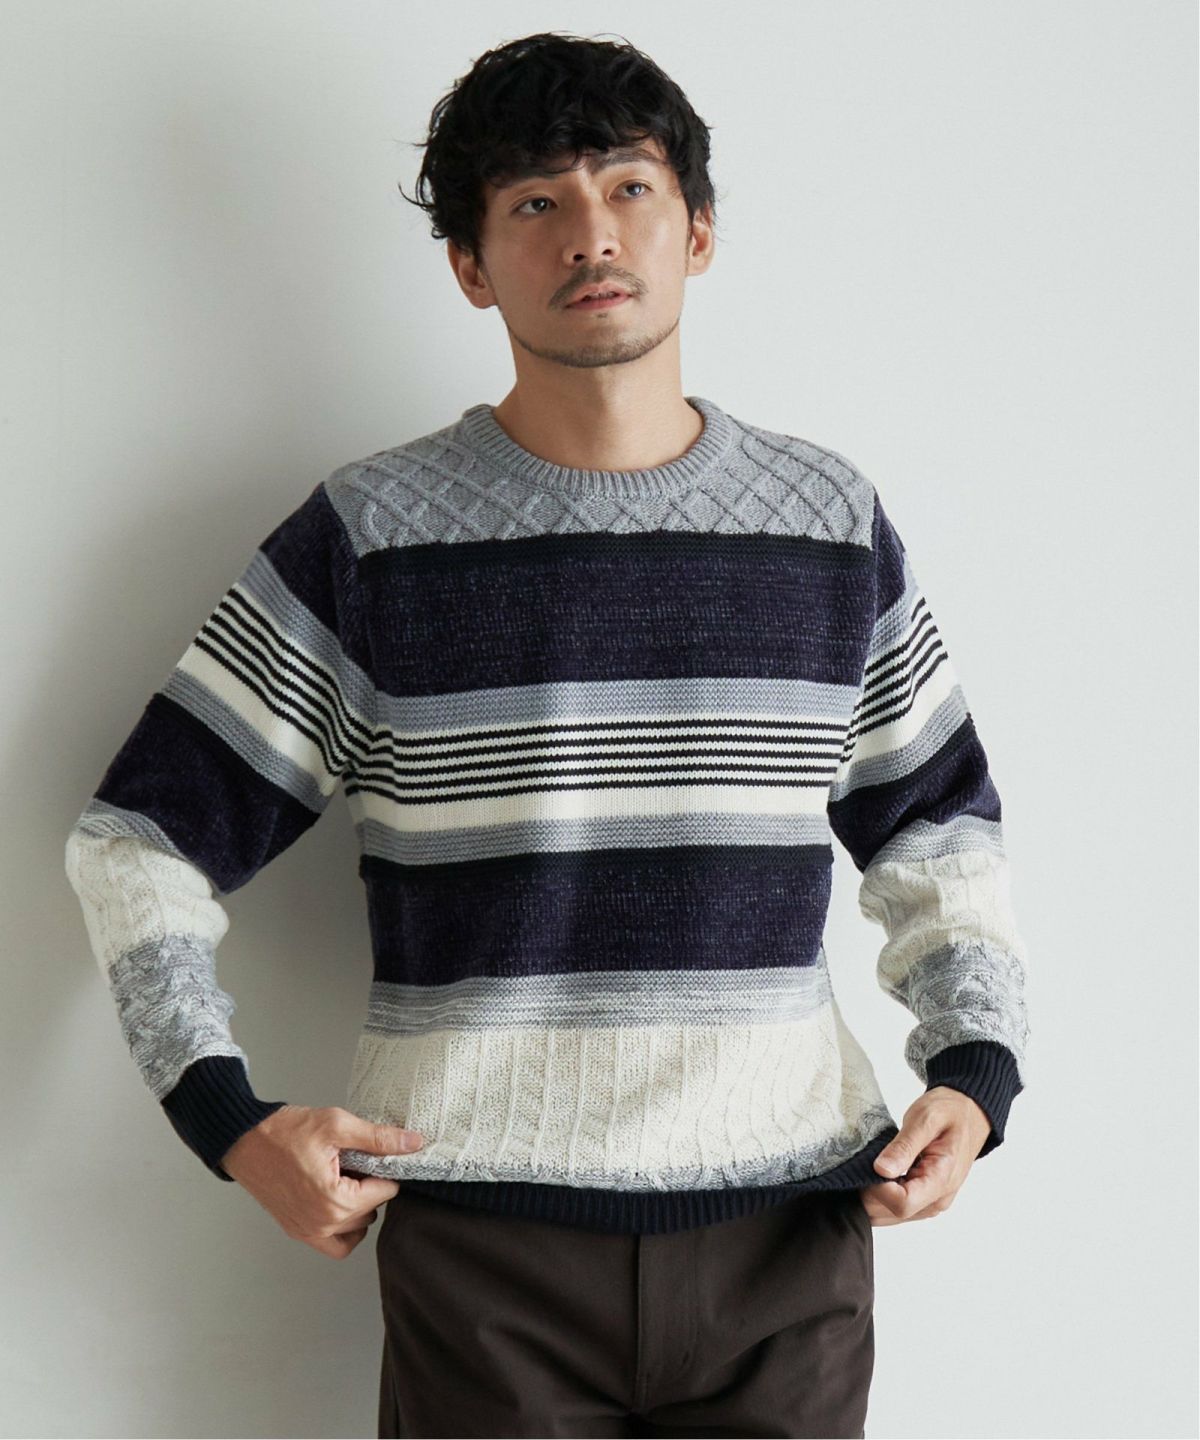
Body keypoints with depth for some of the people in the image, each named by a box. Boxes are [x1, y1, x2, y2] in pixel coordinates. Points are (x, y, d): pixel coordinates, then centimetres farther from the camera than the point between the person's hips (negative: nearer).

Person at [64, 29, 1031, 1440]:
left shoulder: (831, 520, 7)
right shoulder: (370, 535, -1)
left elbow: (937, 823, 17)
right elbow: (141, 837, 3)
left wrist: (974, 1068, 2)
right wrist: (227, 1115, -8)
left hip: (787, 1221, 2)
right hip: (486, 1234, -2)